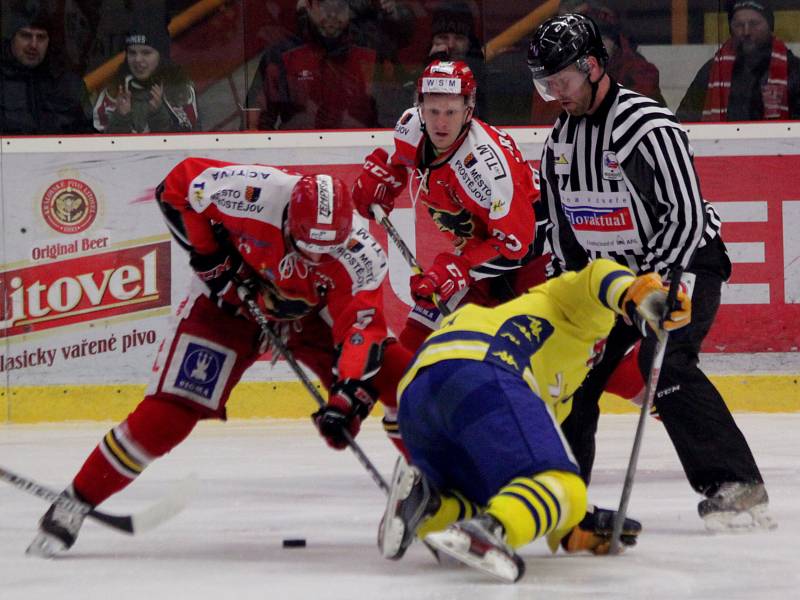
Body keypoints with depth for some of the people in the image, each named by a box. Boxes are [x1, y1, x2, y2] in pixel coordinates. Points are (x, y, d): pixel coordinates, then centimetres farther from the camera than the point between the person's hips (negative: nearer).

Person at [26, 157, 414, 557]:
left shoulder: (360, 257, -30)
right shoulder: (254, 194, -35)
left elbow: (362, 331, -32)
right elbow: (178, 184, -20)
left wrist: (348, 399, -44)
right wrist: (210, 256, -21)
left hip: (310, 315, 2)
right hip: (230, 299, -2)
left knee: (394, 374, -12)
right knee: (168, 413, -13)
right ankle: (72, 505, -4)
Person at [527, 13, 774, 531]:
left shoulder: (650, 128, -23)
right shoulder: (561, 139, 4)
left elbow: (686, 217, -25)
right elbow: (559, 223, 14)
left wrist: (650, 282, -26)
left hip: (683, 265, -8)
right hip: (614, 273, 8)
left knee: (665, 364, -26)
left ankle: (738, 487, -27)